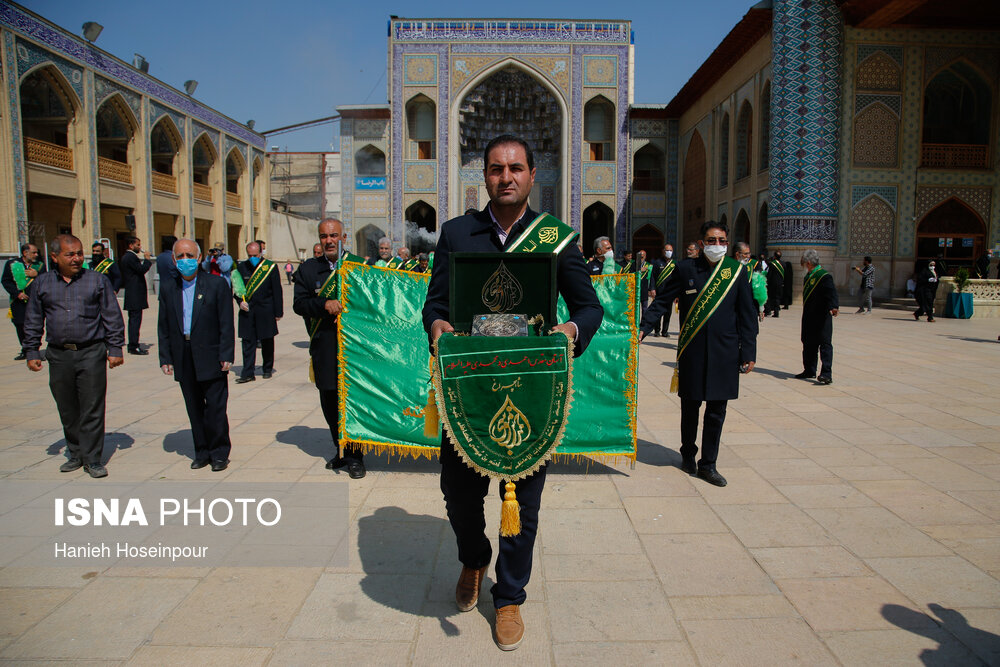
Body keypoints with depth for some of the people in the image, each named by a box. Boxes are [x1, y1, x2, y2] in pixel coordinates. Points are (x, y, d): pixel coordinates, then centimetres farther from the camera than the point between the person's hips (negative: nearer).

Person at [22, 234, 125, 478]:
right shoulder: (41, 284, 9)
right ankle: (76, 454, 24)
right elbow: (33, 321, 14)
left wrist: (115, 348, -2)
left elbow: (112, 317, 3)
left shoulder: (98, 281, 2)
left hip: (91, 353, -3)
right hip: (58, 355, 3)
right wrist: (32, 352, 10)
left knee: (92, 409, -1)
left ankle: (92, 459, 7)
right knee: (67, 410, 10)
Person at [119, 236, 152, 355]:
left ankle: (132, 346, 18)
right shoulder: (131, 257, -14)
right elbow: (142, 269, -19)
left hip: (130, 294, 11)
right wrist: (146, 259, -7)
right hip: (136, 294, -11)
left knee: (133, 319, 14)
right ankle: (134, 346, -8)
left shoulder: (125, 257, 17)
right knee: (135, 319, -8)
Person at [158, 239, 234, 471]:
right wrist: (165, 358, 4)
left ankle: (219, 453, 14)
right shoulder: (168, 288, 9)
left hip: (210, 358, -4)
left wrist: (226, 356, -9)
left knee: (216, 408, 0)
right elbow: (163, 327, 10)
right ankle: (202, 452, 23)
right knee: (194, 409, 11)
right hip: (183, 360, 4)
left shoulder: (217, 284, -2)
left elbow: (226, 324, -4)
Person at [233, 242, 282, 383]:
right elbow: (236, 289, 13)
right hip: (247, 312, 2)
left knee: (267, 342, 9)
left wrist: (278, 312, -4)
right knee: (248, 342, 2)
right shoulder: (241, 267, 4)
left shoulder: (270, 267, -3)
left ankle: (267, 369, 24)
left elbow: (277, 291, -2)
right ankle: (248, 373, 6)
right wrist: (240, 302, -7)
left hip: (266, 312, -2)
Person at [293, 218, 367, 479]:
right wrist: (324, 304, -16)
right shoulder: (309, 269, 9)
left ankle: (355, 456, 12)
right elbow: (299, 304, -1)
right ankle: (341, 450, 30)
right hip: (324, 348, 3)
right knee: (329, 403, 12)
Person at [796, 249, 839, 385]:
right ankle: (809, 371, 26)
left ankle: (826, 374, -6)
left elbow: (831, 293, -26)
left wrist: (833, 307, -42)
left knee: (825, 344, -5)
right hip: (809, 317, 9)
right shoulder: (808, 277, 13)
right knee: (809, 344, 15)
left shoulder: (824, 277, -14)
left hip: (822, 318, -9)